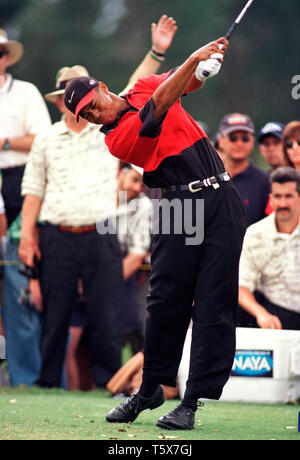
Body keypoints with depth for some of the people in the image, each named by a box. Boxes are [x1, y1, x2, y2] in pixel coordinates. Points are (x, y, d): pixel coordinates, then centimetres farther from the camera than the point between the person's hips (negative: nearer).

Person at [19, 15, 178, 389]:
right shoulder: (47, 140, 10)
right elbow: (34, 190, 10)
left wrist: (156, 52, -8)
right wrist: (27, 235, 2)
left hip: (100, 238, 0)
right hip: (57, 238, 1)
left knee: (106, 316, -2)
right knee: (54, 314, 4)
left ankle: (108, 383, 3)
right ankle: (46, 383, 10)